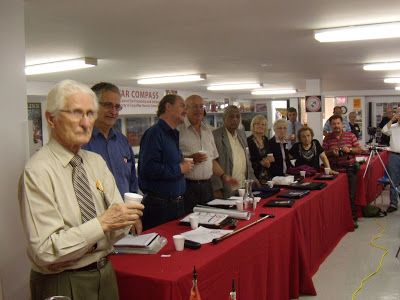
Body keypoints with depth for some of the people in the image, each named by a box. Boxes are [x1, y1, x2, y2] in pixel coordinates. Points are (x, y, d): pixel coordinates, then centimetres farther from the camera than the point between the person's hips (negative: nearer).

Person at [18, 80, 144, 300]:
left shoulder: (97, 162, 3)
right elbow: (45, 252, -22)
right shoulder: (37, 171, -18)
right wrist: (102, 223, -28)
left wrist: (126, 219, -21)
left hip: (105, 274, 6)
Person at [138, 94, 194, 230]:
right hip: (158, 205, -9)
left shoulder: (173, 135, 17)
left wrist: (185, 165, 7)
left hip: (177, 203, 9)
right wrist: (179, 169, -17)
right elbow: (148, 169, -27)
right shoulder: (154, 133, -15)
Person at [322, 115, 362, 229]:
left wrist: (349, 149, -13)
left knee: (351, 195, 1)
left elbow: (359, 150, 5)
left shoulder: (350, 136, 4)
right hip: (334, 170, 1)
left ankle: (352, 218, 13)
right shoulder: (327, 138, 5)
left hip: (349, 169, 0)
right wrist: (331, 152, -13)